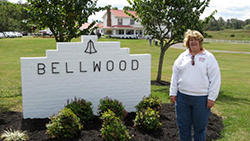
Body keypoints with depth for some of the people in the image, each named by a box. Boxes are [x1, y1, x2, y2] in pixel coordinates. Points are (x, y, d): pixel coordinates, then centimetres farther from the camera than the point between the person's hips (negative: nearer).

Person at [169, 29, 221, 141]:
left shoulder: (209, 57, -1)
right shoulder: (183, 56, 9)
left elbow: (215, 79, -3)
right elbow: (175, 76, 10)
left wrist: (212, 97, -8)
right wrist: (173, 93, 5)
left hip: (201, 98, -3)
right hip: (182, 97, 3)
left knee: (200, 126, 9)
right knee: (183, 125, 12)